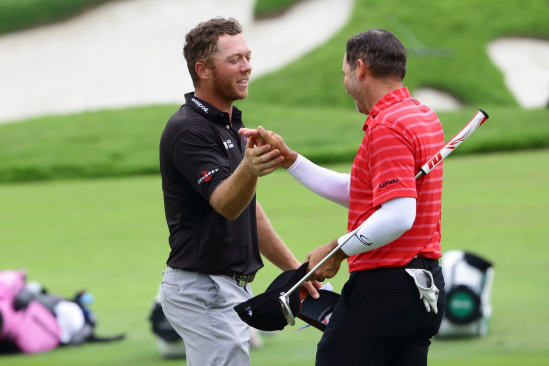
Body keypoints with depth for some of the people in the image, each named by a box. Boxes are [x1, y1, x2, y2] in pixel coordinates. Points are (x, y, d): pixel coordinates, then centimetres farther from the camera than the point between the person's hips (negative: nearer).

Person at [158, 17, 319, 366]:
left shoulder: (231, 124, 15)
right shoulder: (188, 130, -16)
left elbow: (249, 210, 22)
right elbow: (225, 203, -30)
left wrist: (294, 269, 20)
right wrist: (249, 169, -51)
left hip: (231, 285, 10)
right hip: (204, 290, -10)